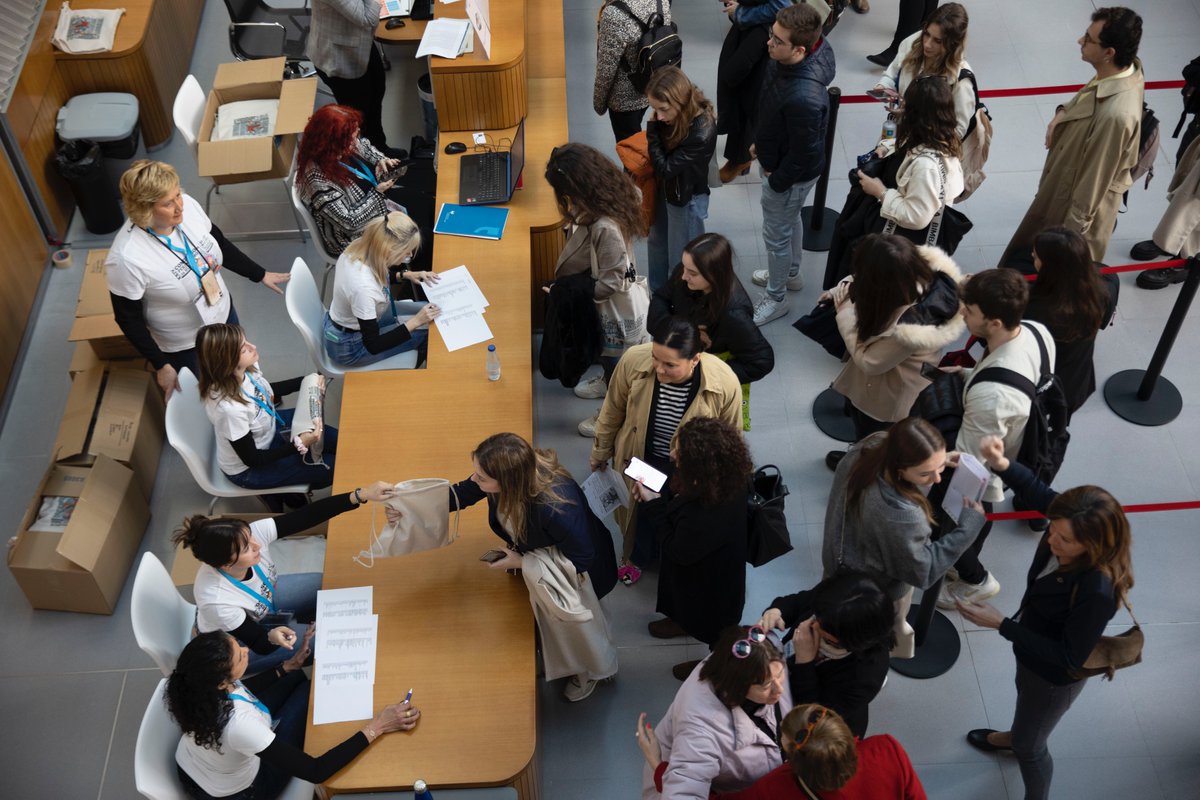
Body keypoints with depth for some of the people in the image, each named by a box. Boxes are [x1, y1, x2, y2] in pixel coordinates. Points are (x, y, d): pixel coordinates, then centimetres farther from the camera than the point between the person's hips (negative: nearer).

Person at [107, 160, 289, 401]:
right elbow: (128, 319, -21)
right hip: (185, 345, -6)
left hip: (223, 312, 6)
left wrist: (260, 275, 7)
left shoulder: (188, 205, -20)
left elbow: (220, 244, 0)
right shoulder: (126, 258, -36)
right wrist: (161, 366, -17)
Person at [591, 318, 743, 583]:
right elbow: (613, 411, -10)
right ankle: (635, 555, 61)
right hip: (638, 460, 1)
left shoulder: (724, 383, -34)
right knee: (635, 511, 28)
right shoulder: (634, 360, -31)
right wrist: (600, 453, 4)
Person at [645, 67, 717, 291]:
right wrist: (654, 126, -14)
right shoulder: (675, 115, -17)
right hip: (664, 189, 8)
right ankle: (657, 292, 55)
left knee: (680, 259, 15)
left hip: (686, 199, -7)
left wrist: (652, 129, -26)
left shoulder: (701, 133, -38)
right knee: (657, 244, 29)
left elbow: (665, 168, -28)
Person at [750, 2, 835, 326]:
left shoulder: (805, 97, -43)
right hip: (776, 158, 8)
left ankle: (776, 298, 40)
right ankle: (791, 274, 57)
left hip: (791, 174, -8)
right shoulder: (783, 60, -17)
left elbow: (803, 153, -29)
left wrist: (775, 181, -15)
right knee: (790, 220, 31)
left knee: (776, 235, 15)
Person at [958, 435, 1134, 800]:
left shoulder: (1098, 591, -44)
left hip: (1057, 675, -7)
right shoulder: (1071, 523, -28)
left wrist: (1000, 624, -34)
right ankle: (1018, 734, 72)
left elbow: (1068, 657, -32)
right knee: (1024, 691, 39)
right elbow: (1037, 490, -9)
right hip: (1033, 650, 8)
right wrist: (1002, 464, -31)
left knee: (1029, 746, 20)